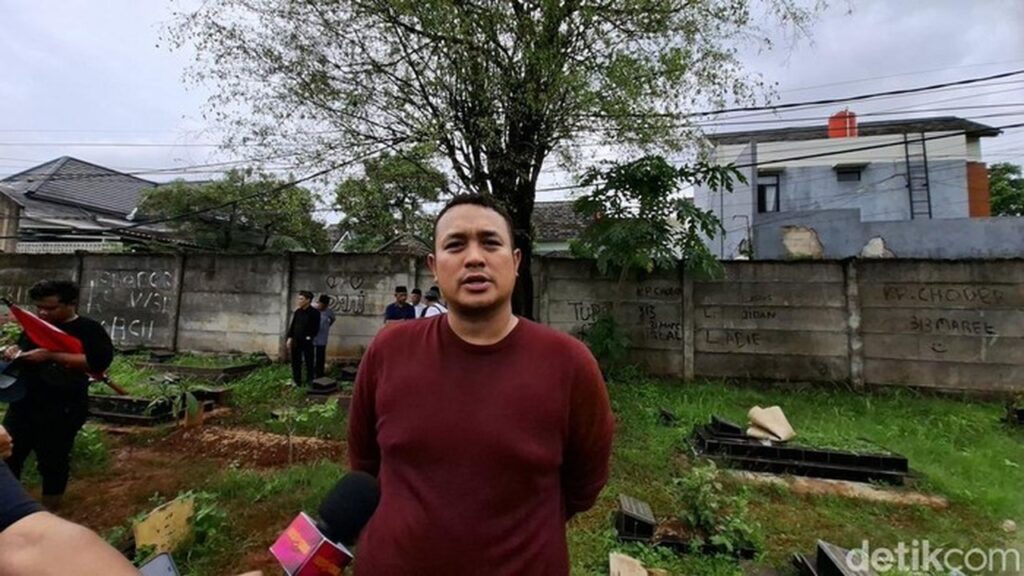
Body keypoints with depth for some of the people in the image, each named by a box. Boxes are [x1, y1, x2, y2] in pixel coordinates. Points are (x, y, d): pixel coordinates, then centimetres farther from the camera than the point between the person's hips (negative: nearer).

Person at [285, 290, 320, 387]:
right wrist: (290, 337, 5)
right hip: (296, 341, 5)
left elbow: (316, 328, -7)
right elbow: (292, 325, 11)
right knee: (295, 362, 10)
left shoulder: (315, 312, -9)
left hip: (307, 342, -5)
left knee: (309, 362, 4)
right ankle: (297, 381, 21)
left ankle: (310, 381, 16)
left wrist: (309, 337, -13)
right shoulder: (297, 311, 7)